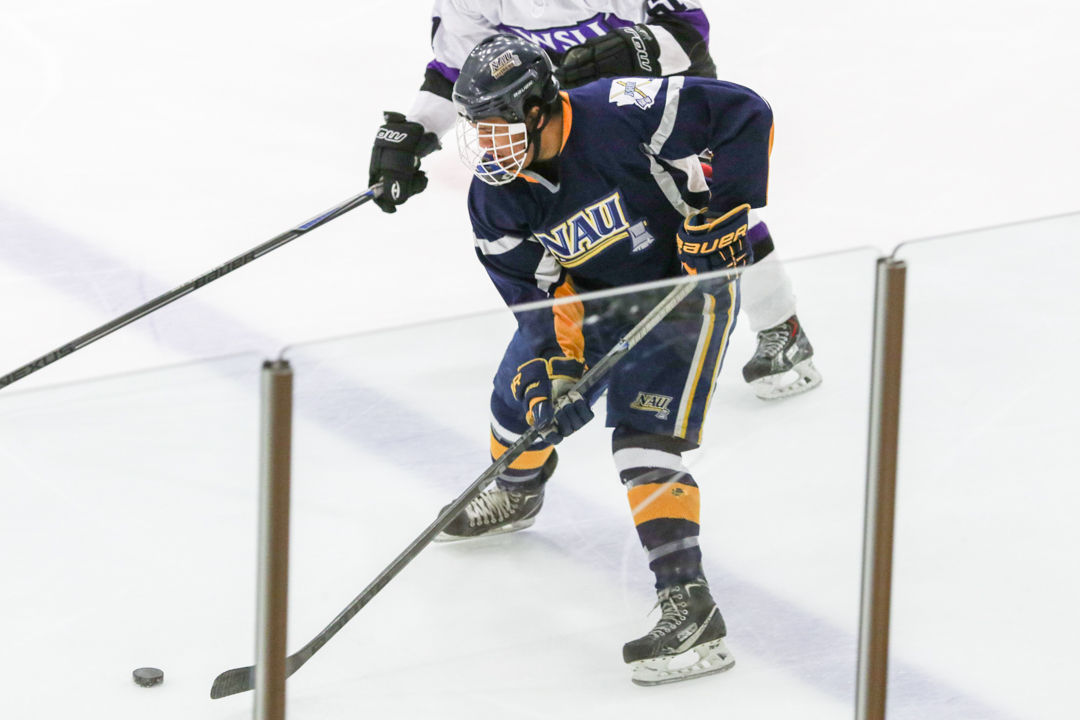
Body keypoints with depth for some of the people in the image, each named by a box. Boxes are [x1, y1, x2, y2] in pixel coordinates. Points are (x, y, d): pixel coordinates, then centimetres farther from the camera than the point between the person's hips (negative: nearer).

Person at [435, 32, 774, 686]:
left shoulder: (620, 115, -32)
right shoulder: (497, 197, -13)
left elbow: (746, 116, -28)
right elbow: (536, 290, -8)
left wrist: (723, 211, -28)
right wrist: (556, 366, -22)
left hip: (688, 283, -7)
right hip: (591, 295, 7)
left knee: (646, 439, -20)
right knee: (529, 396, 15)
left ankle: (690, 608, -24)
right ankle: (517, 494, 52)